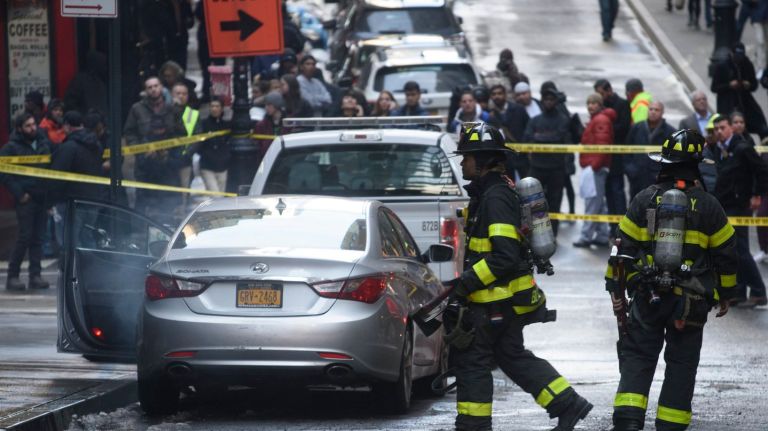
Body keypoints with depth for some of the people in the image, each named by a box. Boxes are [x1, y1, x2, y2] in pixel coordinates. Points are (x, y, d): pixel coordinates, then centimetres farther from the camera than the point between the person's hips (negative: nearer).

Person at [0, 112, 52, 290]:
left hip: (42, 197, 5)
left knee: (38, 238, 4)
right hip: (26, 199, -5)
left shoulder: (43, 142, 10)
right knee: (25, 237, -7)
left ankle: (35, 276, 8)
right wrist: (19, 193, -11)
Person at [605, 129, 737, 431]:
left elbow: (625, 246, -1)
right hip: (693, 301, 0)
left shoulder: (644, 201, -3)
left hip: (648, 296, 0)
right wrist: (725, 294, 17)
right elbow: (725, 254, 4)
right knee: (681, 363, 10)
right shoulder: (708, 206, -2)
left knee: (637, 356, 6)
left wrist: (615, 287, 9)